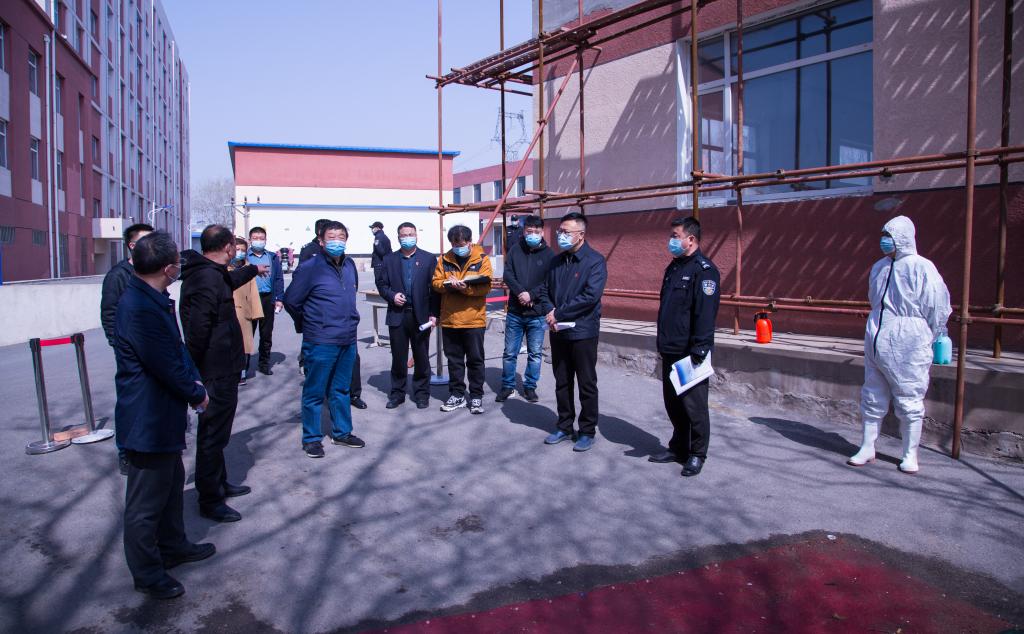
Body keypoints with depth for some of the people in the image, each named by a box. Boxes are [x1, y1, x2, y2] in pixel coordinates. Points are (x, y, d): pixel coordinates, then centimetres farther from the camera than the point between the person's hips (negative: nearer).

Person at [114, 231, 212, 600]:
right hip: (149, 420, -11)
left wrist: (193, 379, 0)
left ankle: (172, 546, 43)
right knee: (146, 500, 6)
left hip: (162, 416, 11)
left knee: (171, 482, 25)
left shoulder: (154, 300, 5)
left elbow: (177, 347, 13)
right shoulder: (139, 309, -27)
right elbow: (167, 366, -24)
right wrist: (198, 395, -9)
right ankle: (147, 574, 22)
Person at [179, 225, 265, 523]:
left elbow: (229, 281, 36)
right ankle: (209, 500, 12)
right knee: (213, 433, 0)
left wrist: (253, 269, 51)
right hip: (218, 371, -11)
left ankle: (219, 484, 37)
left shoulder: (211, 274, 10)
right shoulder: (208, 278, -23)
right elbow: (197, 328, -29)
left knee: (214, 430, 21)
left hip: (219, 368, 11)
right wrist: (194, 371, -24)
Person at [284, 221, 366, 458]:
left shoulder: (350, 266, 7)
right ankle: (311, 438, 17)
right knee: (315, 392, 5)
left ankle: (342, 432, 29)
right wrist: (308, 325, 5)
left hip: (348, 340, 6)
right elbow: (291, 301, -6)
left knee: (341, 390, 17)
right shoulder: (310, 268, -12)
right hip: (320, 343, -6)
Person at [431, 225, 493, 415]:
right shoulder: (445, 259, 6)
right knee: (454, 359, 12)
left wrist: (464, 287, -23)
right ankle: (457, 394, 24)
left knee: (475, 360, 6)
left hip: (474, 320, -3)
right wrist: (447, 284, -18)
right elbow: (435, 283, 3)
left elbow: (485, 286, -10)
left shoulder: (481, 259, -3)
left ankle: (476, 396, 17)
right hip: (449, 319, 3)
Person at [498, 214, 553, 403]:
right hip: (514, 312, 2)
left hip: (537, 314, -1)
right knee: (510, 353, 9)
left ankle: (530, 387, 22)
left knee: (535, 354, 8)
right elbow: (507, 275, -3)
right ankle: (507, 386, 23)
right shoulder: (515, 249, 4)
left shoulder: (549, 254, -2)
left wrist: (531, 295, -17)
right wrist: (520, 292, -17)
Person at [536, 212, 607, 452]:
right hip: (558, 332, 6)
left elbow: (590, 296, -21)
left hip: (583, 332, -6)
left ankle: (587, 431, 17)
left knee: (587, 384, 5)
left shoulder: (595, 261, -10)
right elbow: (544, 291, 12)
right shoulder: (556, 261, 10)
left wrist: (558, 313, -18)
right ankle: (564, 426, 27)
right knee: (562, 383, 14)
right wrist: (549, 312, -9)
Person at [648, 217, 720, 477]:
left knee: (694, 404, 2)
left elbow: (706, 314, -20)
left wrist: (698, 351, -23)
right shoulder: (673, 267, 15)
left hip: (689, 353, -9)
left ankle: (697, 454, 15)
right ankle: (678, 448, 29)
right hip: (670, 351, 9)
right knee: (673, 402, 15)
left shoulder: (703, 269, -13)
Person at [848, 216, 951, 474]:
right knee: (872, 397, 12)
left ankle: (910, 454, 18)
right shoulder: (879, 267, 10)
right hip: (875, 343, 6)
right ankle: (867, 448, 23)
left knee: (909, 400, 5)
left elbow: (937, 308, -6)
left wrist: (926, 342, 2)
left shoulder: (922, 268, -10)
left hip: (906, 348, -6)